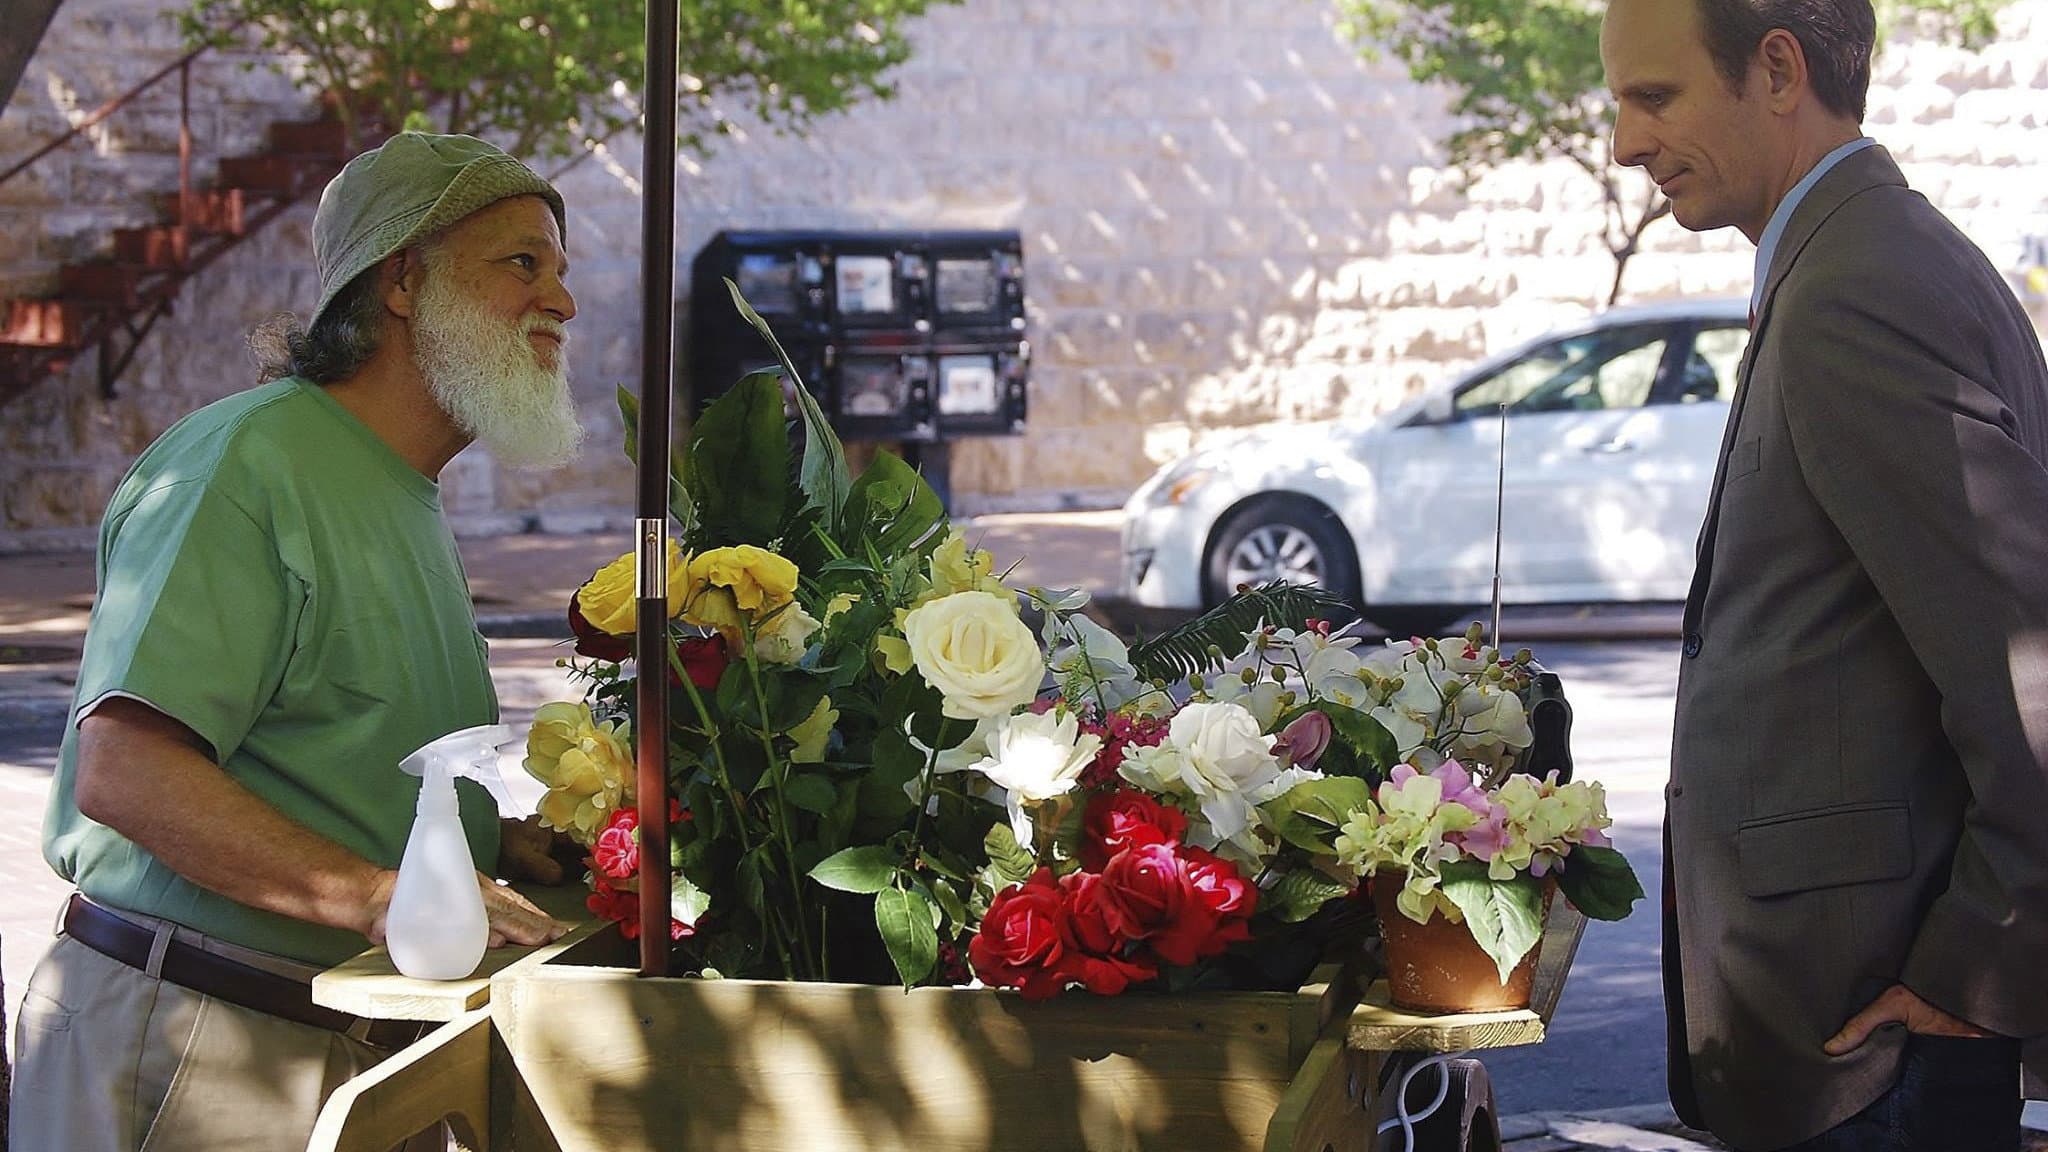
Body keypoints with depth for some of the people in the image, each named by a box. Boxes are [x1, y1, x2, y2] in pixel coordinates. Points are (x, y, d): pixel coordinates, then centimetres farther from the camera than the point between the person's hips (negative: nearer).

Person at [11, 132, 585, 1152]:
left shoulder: (411, 504, 20)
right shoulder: (247, 462, -14)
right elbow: (124, 773, -24)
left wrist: (496, 843, 9)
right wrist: (379, 895, -29)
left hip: (362, 1051, 9)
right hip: (193, 1042, -9)